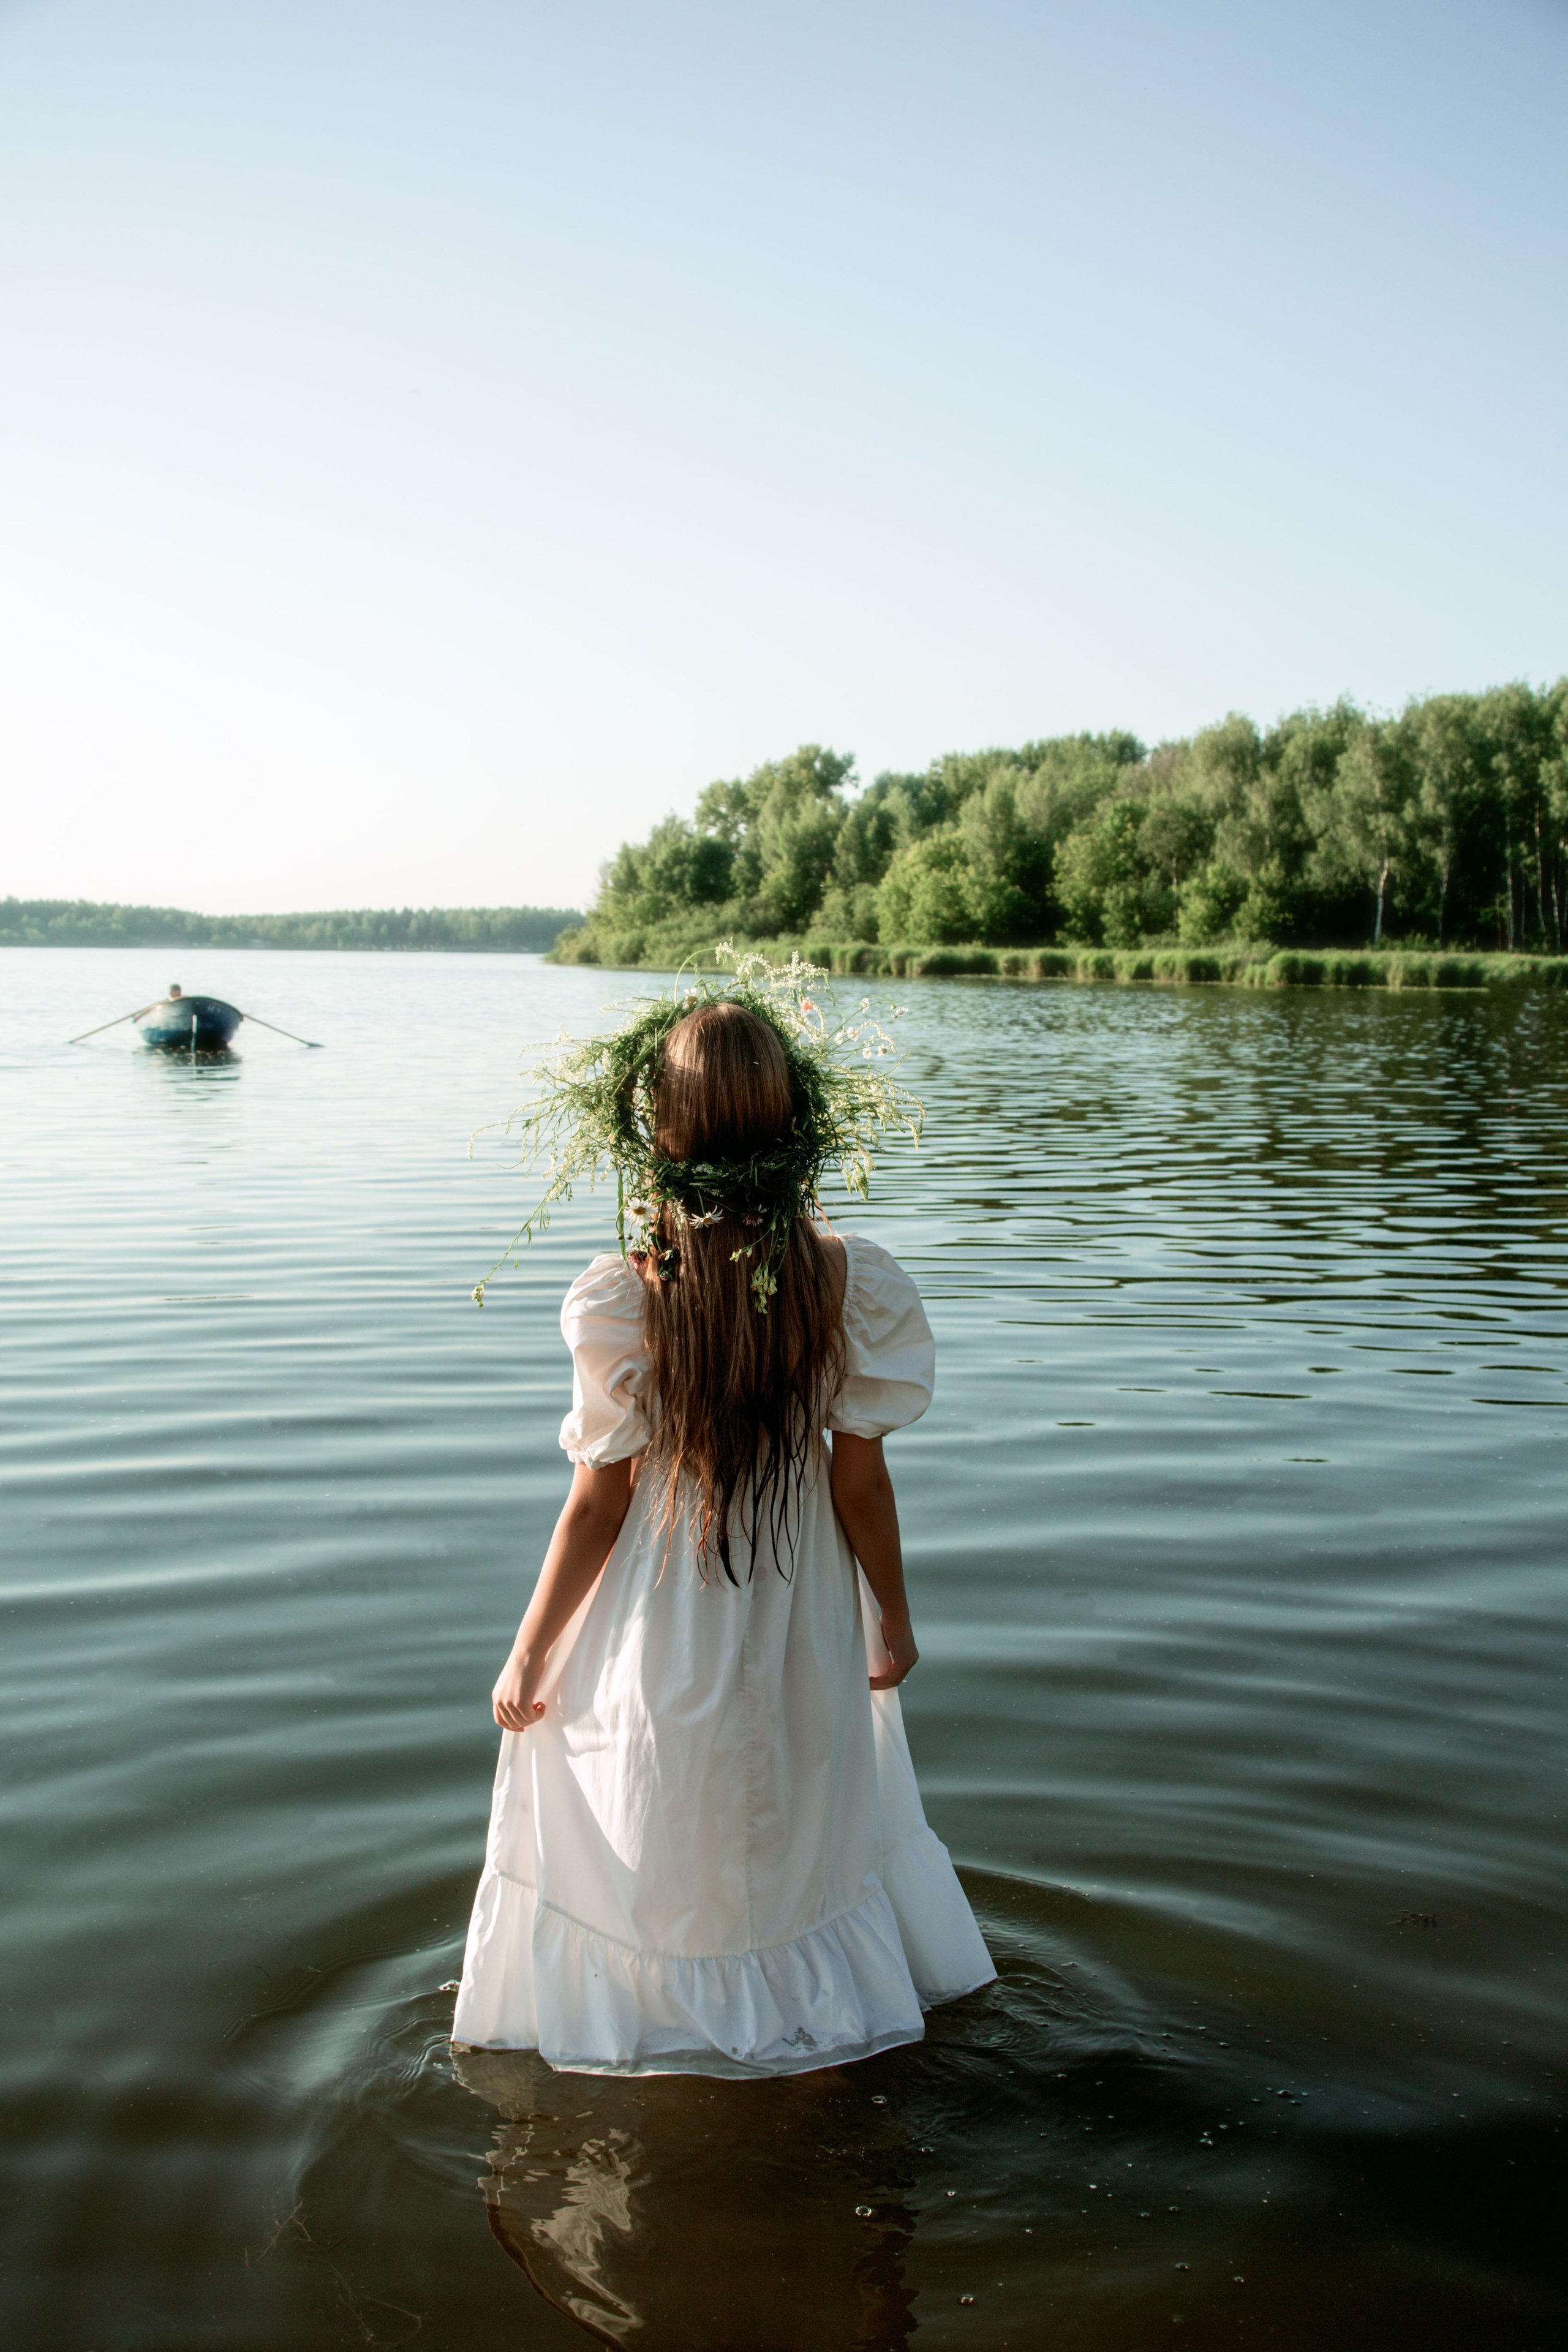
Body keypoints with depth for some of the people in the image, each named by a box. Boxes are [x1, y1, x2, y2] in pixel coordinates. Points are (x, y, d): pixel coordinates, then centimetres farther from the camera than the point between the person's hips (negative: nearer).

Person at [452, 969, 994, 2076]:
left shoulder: (623, 1297, -22)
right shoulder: (846, 1280, -16)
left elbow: (598, 1505, -14)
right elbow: (862, 1482, -9)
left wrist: (529, 1656, 0)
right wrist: (893, 1617, 8)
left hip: (661, 1642, -2)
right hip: (801, 1635, 3)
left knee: (664, 1868, 20)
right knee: (812, 1829, 26)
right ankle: (812, 2016, 43)